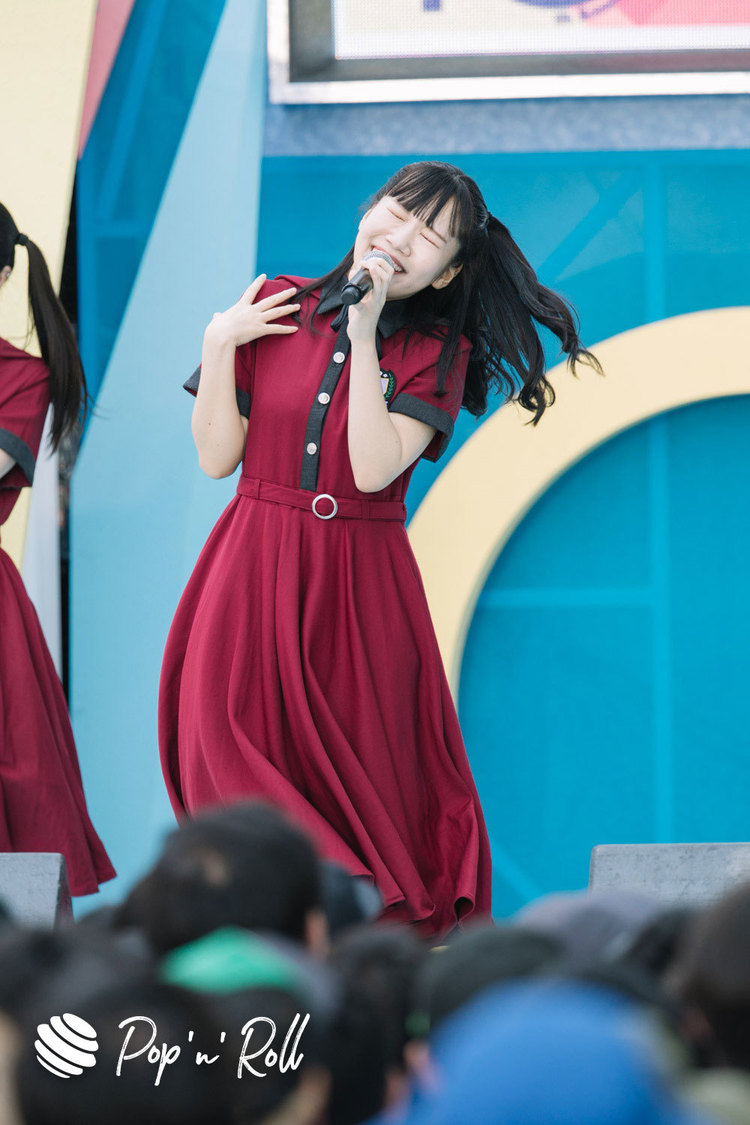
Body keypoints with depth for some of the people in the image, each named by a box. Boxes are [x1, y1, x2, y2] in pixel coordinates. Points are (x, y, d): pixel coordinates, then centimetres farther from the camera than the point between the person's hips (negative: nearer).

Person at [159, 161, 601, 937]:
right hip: (255, 580, 1)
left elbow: (374, 468, -15)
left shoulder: (437, 352, 1)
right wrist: (218, 344, -7)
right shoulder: (275, 308, 4)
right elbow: (218, 457, 2)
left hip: (361, 589, -1)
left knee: (365, 778, -2)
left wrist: (364, 336, -14)